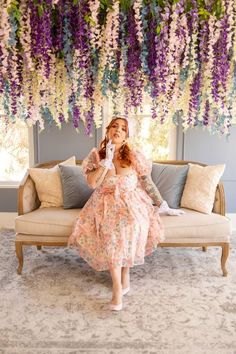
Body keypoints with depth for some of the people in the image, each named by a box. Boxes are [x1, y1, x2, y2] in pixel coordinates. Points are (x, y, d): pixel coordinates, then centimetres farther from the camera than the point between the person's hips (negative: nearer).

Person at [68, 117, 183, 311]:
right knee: (111, 229, -32)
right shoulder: (96, 155, 3)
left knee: (130, 225, -34)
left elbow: (148, 183, 6)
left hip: (131, 202, 0)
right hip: (106, 204, 0)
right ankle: (118, 286, -26)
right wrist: (107, 160, -13)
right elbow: (92, 183, -10)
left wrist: (162, 204, 4)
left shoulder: (134, 156, 1)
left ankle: (125, 272, -12)